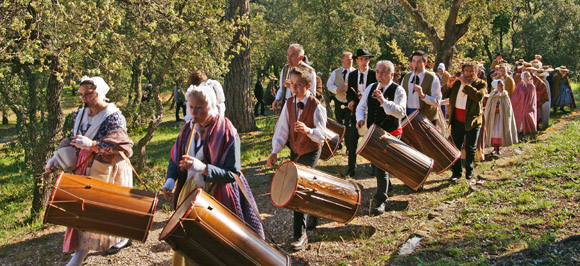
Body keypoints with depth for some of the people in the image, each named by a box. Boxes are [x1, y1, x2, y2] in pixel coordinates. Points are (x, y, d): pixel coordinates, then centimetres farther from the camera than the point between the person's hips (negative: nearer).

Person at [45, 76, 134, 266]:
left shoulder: (113, 117, -16)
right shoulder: (81, 114, 7)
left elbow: (119, 144, -26)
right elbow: (72, 140, 16)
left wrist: (92, 144, -39)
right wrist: (57, 157, 3)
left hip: (107, 170, -7)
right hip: (85, 168, 7)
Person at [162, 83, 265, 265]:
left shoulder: (227, 132, -16)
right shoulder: (188, 128, 2)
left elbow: (232, 174, -19)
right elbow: (174, 159, 11)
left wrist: (202, 168, -33)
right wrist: (171, 180, -9)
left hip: (218, 197, -5)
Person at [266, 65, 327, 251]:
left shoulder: (316, 107, -18)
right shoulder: (289, 103, -3)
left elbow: (321, 135, -19)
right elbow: (282, 128, -2)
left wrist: (308, 130, -40)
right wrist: (275, 151, -10)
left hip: (311, 153, -6)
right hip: (295, 151, 6)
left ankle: (300, 235, -7)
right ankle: (312, 217, 44)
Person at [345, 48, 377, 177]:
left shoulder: (375, 75, 0)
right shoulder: (352, 75, 10)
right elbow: (349, 93, 13)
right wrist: (352, 100, -8)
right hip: (355, 109, 2)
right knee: (352, 139, -2)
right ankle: (351, 168, 6)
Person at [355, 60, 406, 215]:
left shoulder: (398, 90, -12)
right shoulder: (371, 88, 6)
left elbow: (401, 112, -25)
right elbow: (361, 106, 14)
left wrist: (384, 101, -35)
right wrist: (360, 118, -7)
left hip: (390, 135, -6)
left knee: (381, 167, -12)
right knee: (376, 167, 20)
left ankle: (380, 201, -1)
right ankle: (385, 188, 46)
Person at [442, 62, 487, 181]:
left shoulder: (481, 84, -2)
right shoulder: (457, 82, 9)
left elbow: (479, 96, -22)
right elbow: (444, 95, 5)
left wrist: (466, 84, -21)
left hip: (472, 122, -3)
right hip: (457, 121, 3)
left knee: (470, 148, 5)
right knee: (455, 147, 4)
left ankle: (469, 170, 25)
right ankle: (456, 172, 14)